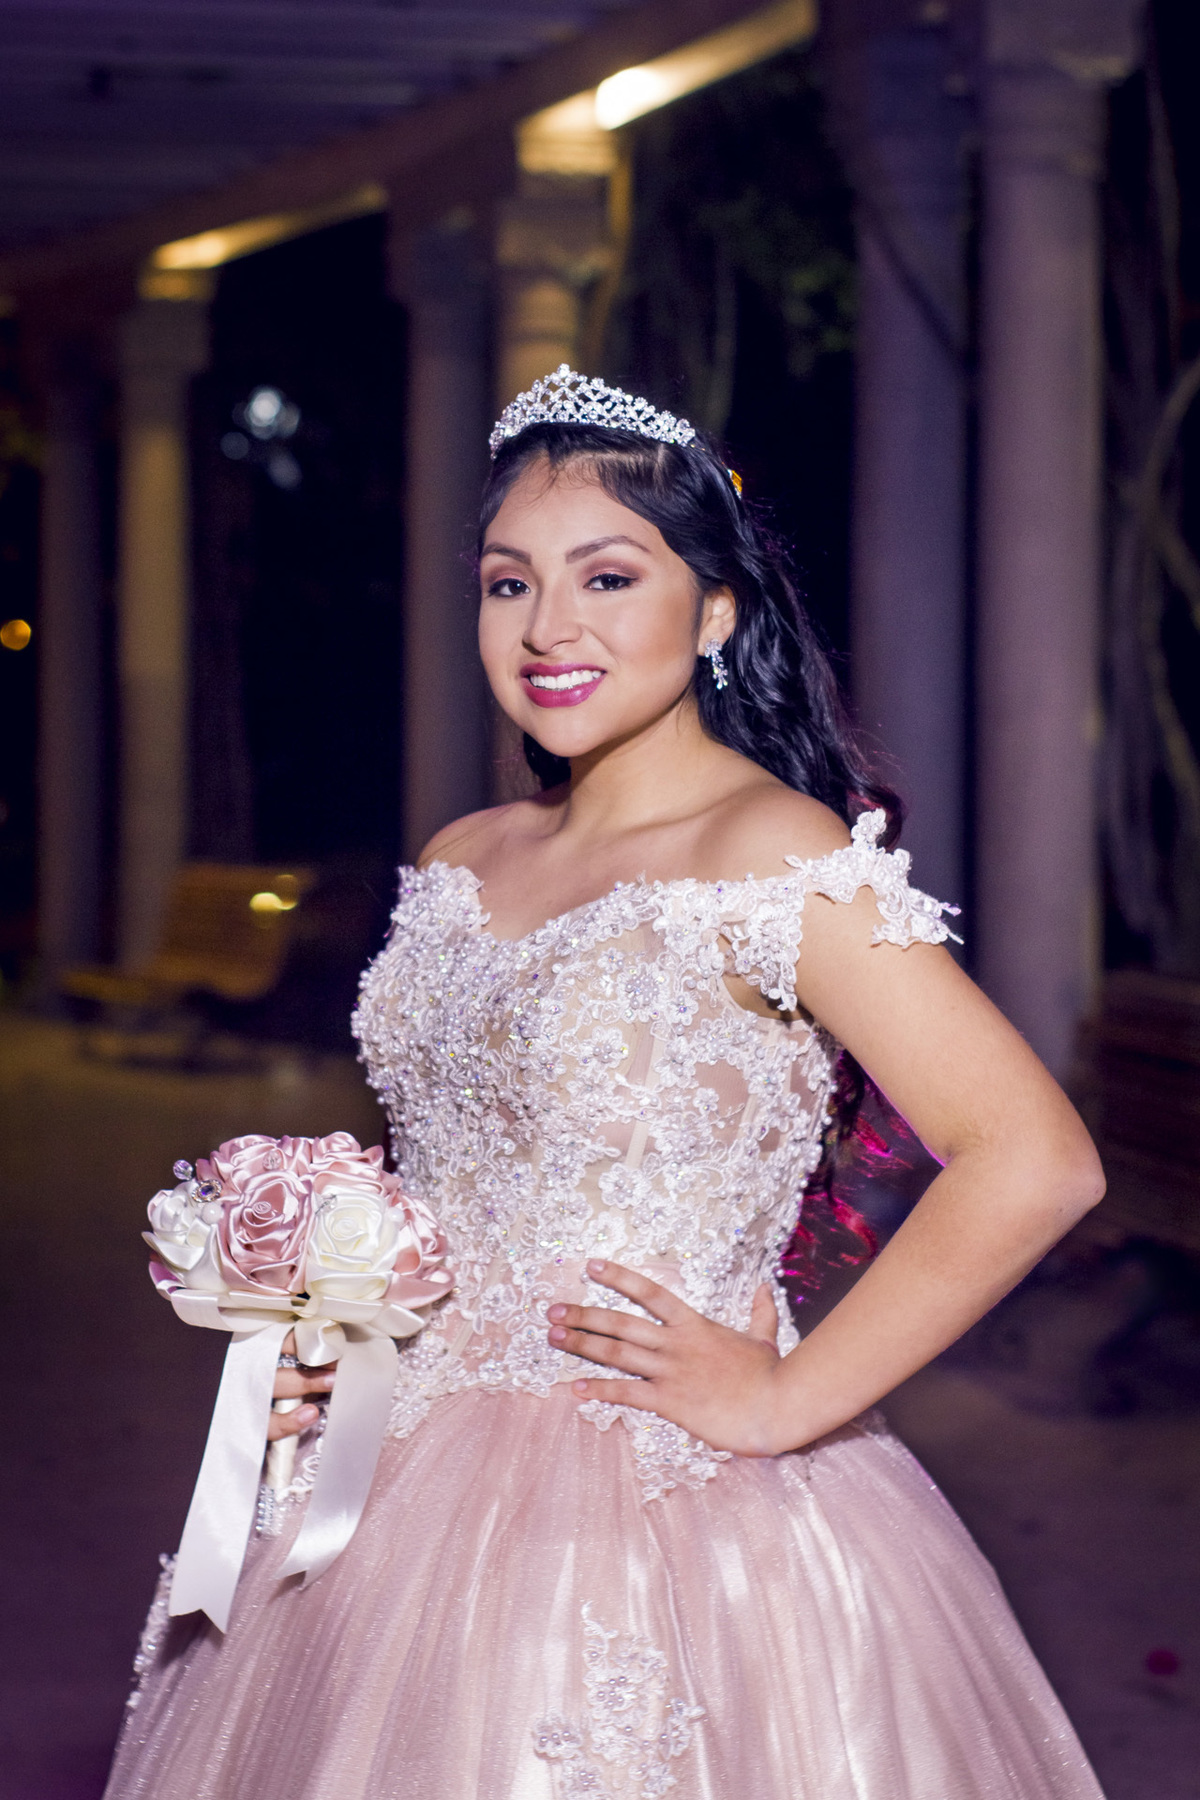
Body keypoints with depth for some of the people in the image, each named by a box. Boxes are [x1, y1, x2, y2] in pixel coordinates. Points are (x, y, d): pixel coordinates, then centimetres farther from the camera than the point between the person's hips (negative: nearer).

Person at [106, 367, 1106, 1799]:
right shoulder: (462, 865, 8)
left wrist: (785, 1399, -17)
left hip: (667, 1514, -6)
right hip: (419, 1493, 7)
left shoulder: (769, 857, -15)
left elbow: (1037, 1163, -23)